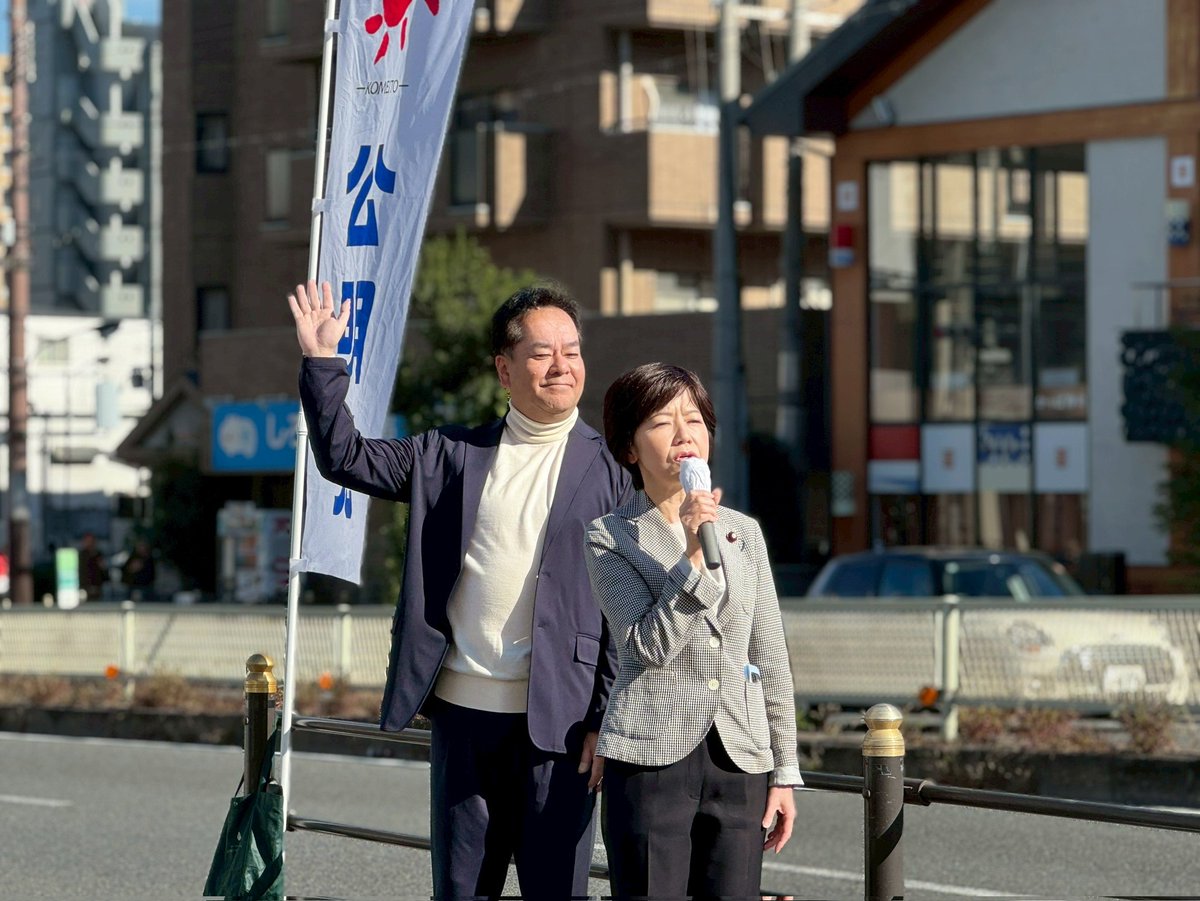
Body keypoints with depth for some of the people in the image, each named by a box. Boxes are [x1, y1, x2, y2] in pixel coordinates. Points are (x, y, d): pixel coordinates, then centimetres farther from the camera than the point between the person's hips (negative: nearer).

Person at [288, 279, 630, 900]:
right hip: (463, 709, 3)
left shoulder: (606, 470, 2)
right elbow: (343, 456, 11)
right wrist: (321, 361, 0)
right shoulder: (452, 456, 10)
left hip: (555, 716, -3)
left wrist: (606, 720, -8)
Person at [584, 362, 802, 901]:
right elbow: (651, 646, -12)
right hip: (652, 758, -4)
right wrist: (693, 555, -19)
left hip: (738, 761, 4)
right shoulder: (611, 538, 1)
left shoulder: (744, 533, 12)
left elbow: (771, 660, 15)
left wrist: (784, 772, 12)